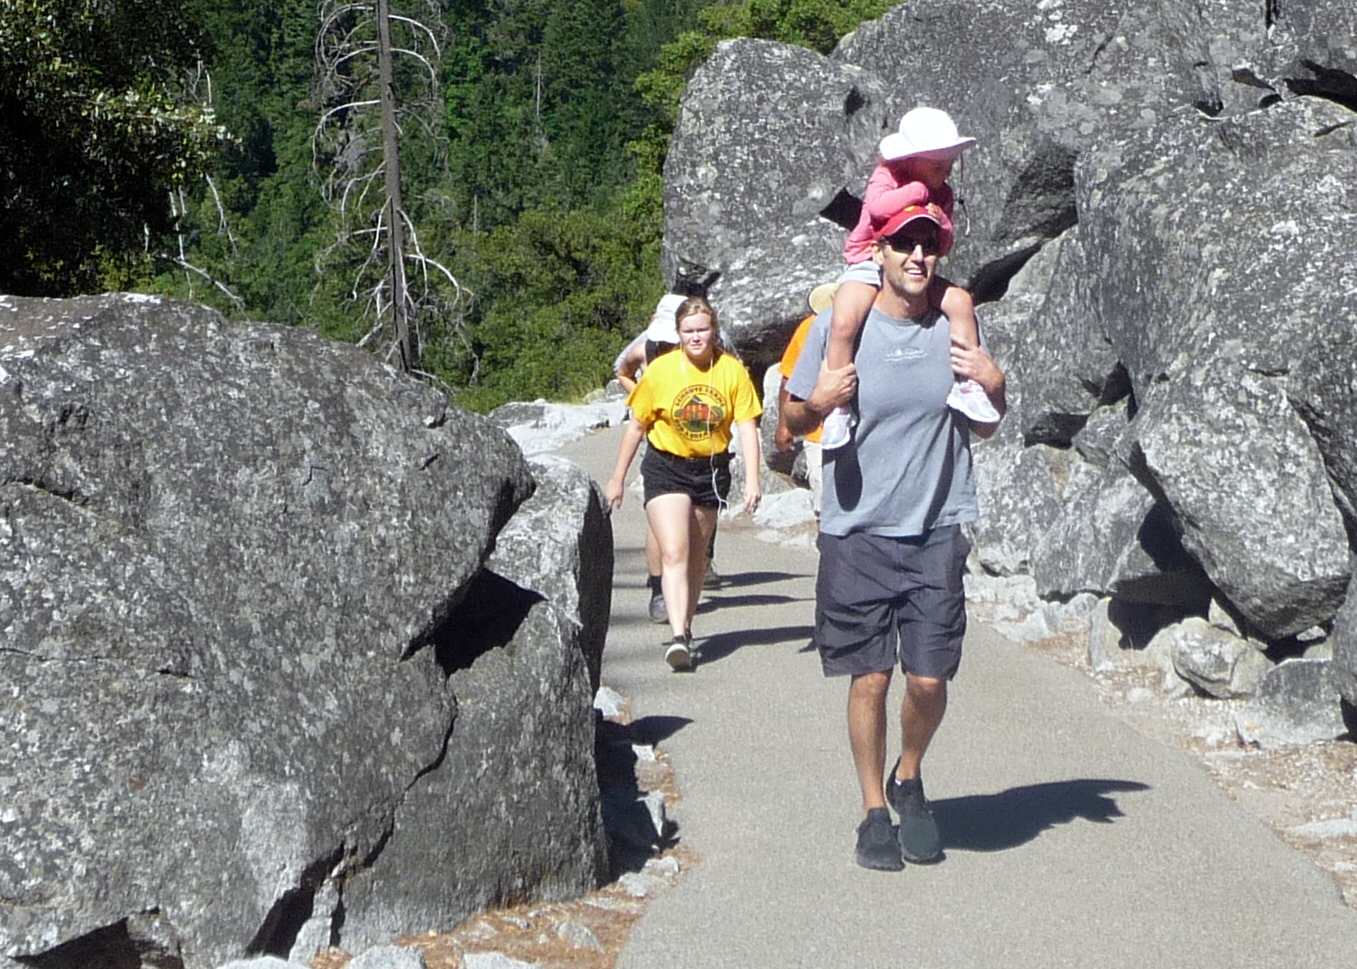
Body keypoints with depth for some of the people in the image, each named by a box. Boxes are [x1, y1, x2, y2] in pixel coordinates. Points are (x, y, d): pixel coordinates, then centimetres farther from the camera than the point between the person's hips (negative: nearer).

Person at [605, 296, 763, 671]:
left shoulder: (733, 371, -7)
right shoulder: (660, 370, -8)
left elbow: (747, 428, -5)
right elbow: (636, 426, 2)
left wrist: (752, 480, -14)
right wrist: (618, 478, 7)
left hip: (711, 469, 2)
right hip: (666, 468, -2)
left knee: (695, 556, 14)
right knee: (673, 553, -16)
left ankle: (685, 626, 30)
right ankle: (678, 638, -26)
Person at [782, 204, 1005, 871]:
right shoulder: (839, 324, -2)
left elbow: (983, 429, 15)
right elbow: (794, 422, 6)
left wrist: (994, 385, -5)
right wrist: (818, 403, -15)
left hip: (937, 532, 2)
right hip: (857, 533, -1)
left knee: (930, 679, -2)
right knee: (869, 677, 1)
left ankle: (909, 778, 27)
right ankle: (874, 811, 19)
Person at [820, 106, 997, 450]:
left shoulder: (941, 193, 8)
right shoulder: (885, 176, -7)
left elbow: (944, 247, 3)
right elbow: (879, 205, -31)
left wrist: (940, 223, -20)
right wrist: (919, 190, -16)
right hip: (868, 265, -5)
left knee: (960, 301, -19)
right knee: (844, 322, -31)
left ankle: (965, 384, -9)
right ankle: (838, 407, -20)